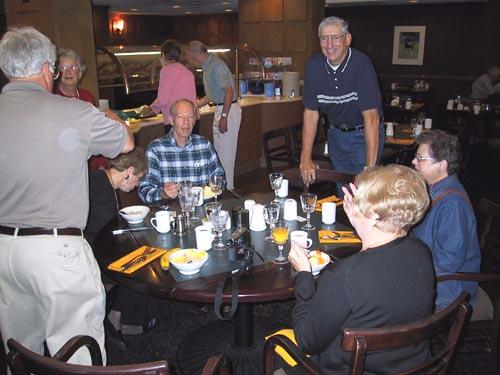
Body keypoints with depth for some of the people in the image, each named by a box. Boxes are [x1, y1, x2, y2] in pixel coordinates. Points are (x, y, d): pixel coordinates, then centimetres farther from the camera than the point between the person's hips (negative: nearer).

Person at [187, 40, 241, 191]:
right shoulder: (208, 66, 15)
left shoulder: (216, 65, -16)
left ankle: (227, 188, 3)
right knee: (219, 151, 15)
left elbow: (229, 91, -23)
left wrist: (224, 117, -26)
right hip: (220, 109, 10)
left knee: (226, 152, -5)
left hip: (229, 110, -10)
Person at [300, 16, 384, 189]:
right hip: (336, 134, 4)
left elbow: (371, 116, -28)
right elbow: (311, 112, -6)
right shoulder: (313, 66, -9)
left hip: (363, 135, -4)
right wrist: (305, 159, -12)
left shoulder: (361, 64, -23)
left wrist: (370, 168, -33)